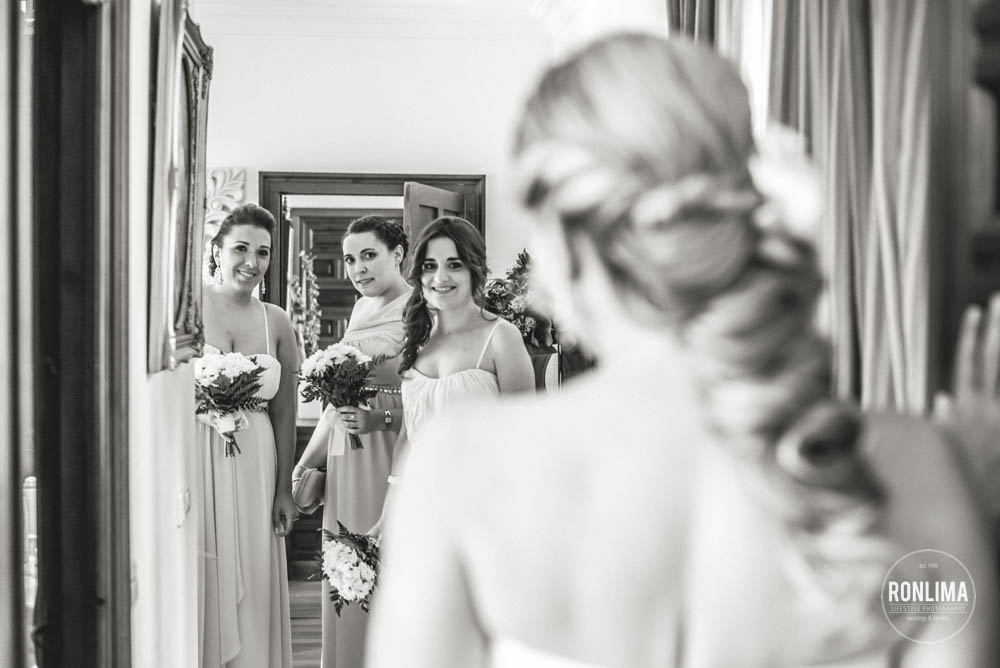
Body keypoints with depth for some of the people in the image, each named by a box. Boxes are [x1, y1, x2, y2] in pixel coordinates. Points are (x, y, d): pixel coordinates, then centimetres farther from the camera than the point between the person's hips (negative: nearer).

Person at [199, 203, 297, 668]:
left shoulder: (277, 323, 6)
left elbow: (284, 413, 7)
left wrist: (284, 490, 6)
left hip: (254, 471, 3)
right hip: (191, 461, -3)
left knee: (249, 587, 9)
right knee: (194, 585, 3)